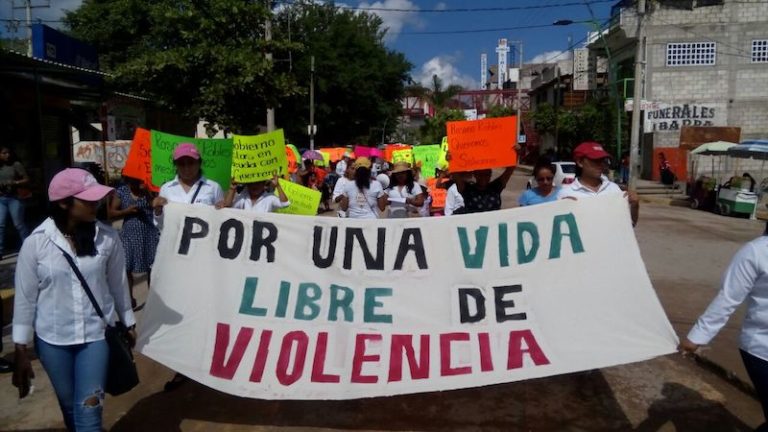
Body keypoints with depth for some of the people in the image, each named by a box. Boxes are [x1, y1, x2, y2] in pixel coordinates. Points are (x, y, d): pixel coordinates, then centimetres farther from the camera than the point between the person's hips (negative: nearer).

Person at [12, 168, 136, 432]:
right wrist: (21, 351, -2)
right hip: (52, 340, 1)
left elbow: (118, 284, 3)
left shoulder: (107, 237, -9)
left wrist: (128, 323, 11)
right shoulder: (36, 242, -11)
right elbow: (25, 298, -4)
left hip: (97, 335, 0)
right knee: (70, 408, 18)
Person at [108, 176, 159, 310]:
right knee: (127, 268, 5)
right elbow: (111, 213, 0)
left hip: (149, 234, -1)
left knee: (152, 267, 5)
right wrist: (127, 211, -14)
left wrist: (146, 192, -20)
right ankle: (130, 298, 20)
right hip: (129, 235, 1)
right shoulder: (121, 192, 1)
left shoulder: (149, 190, -1)